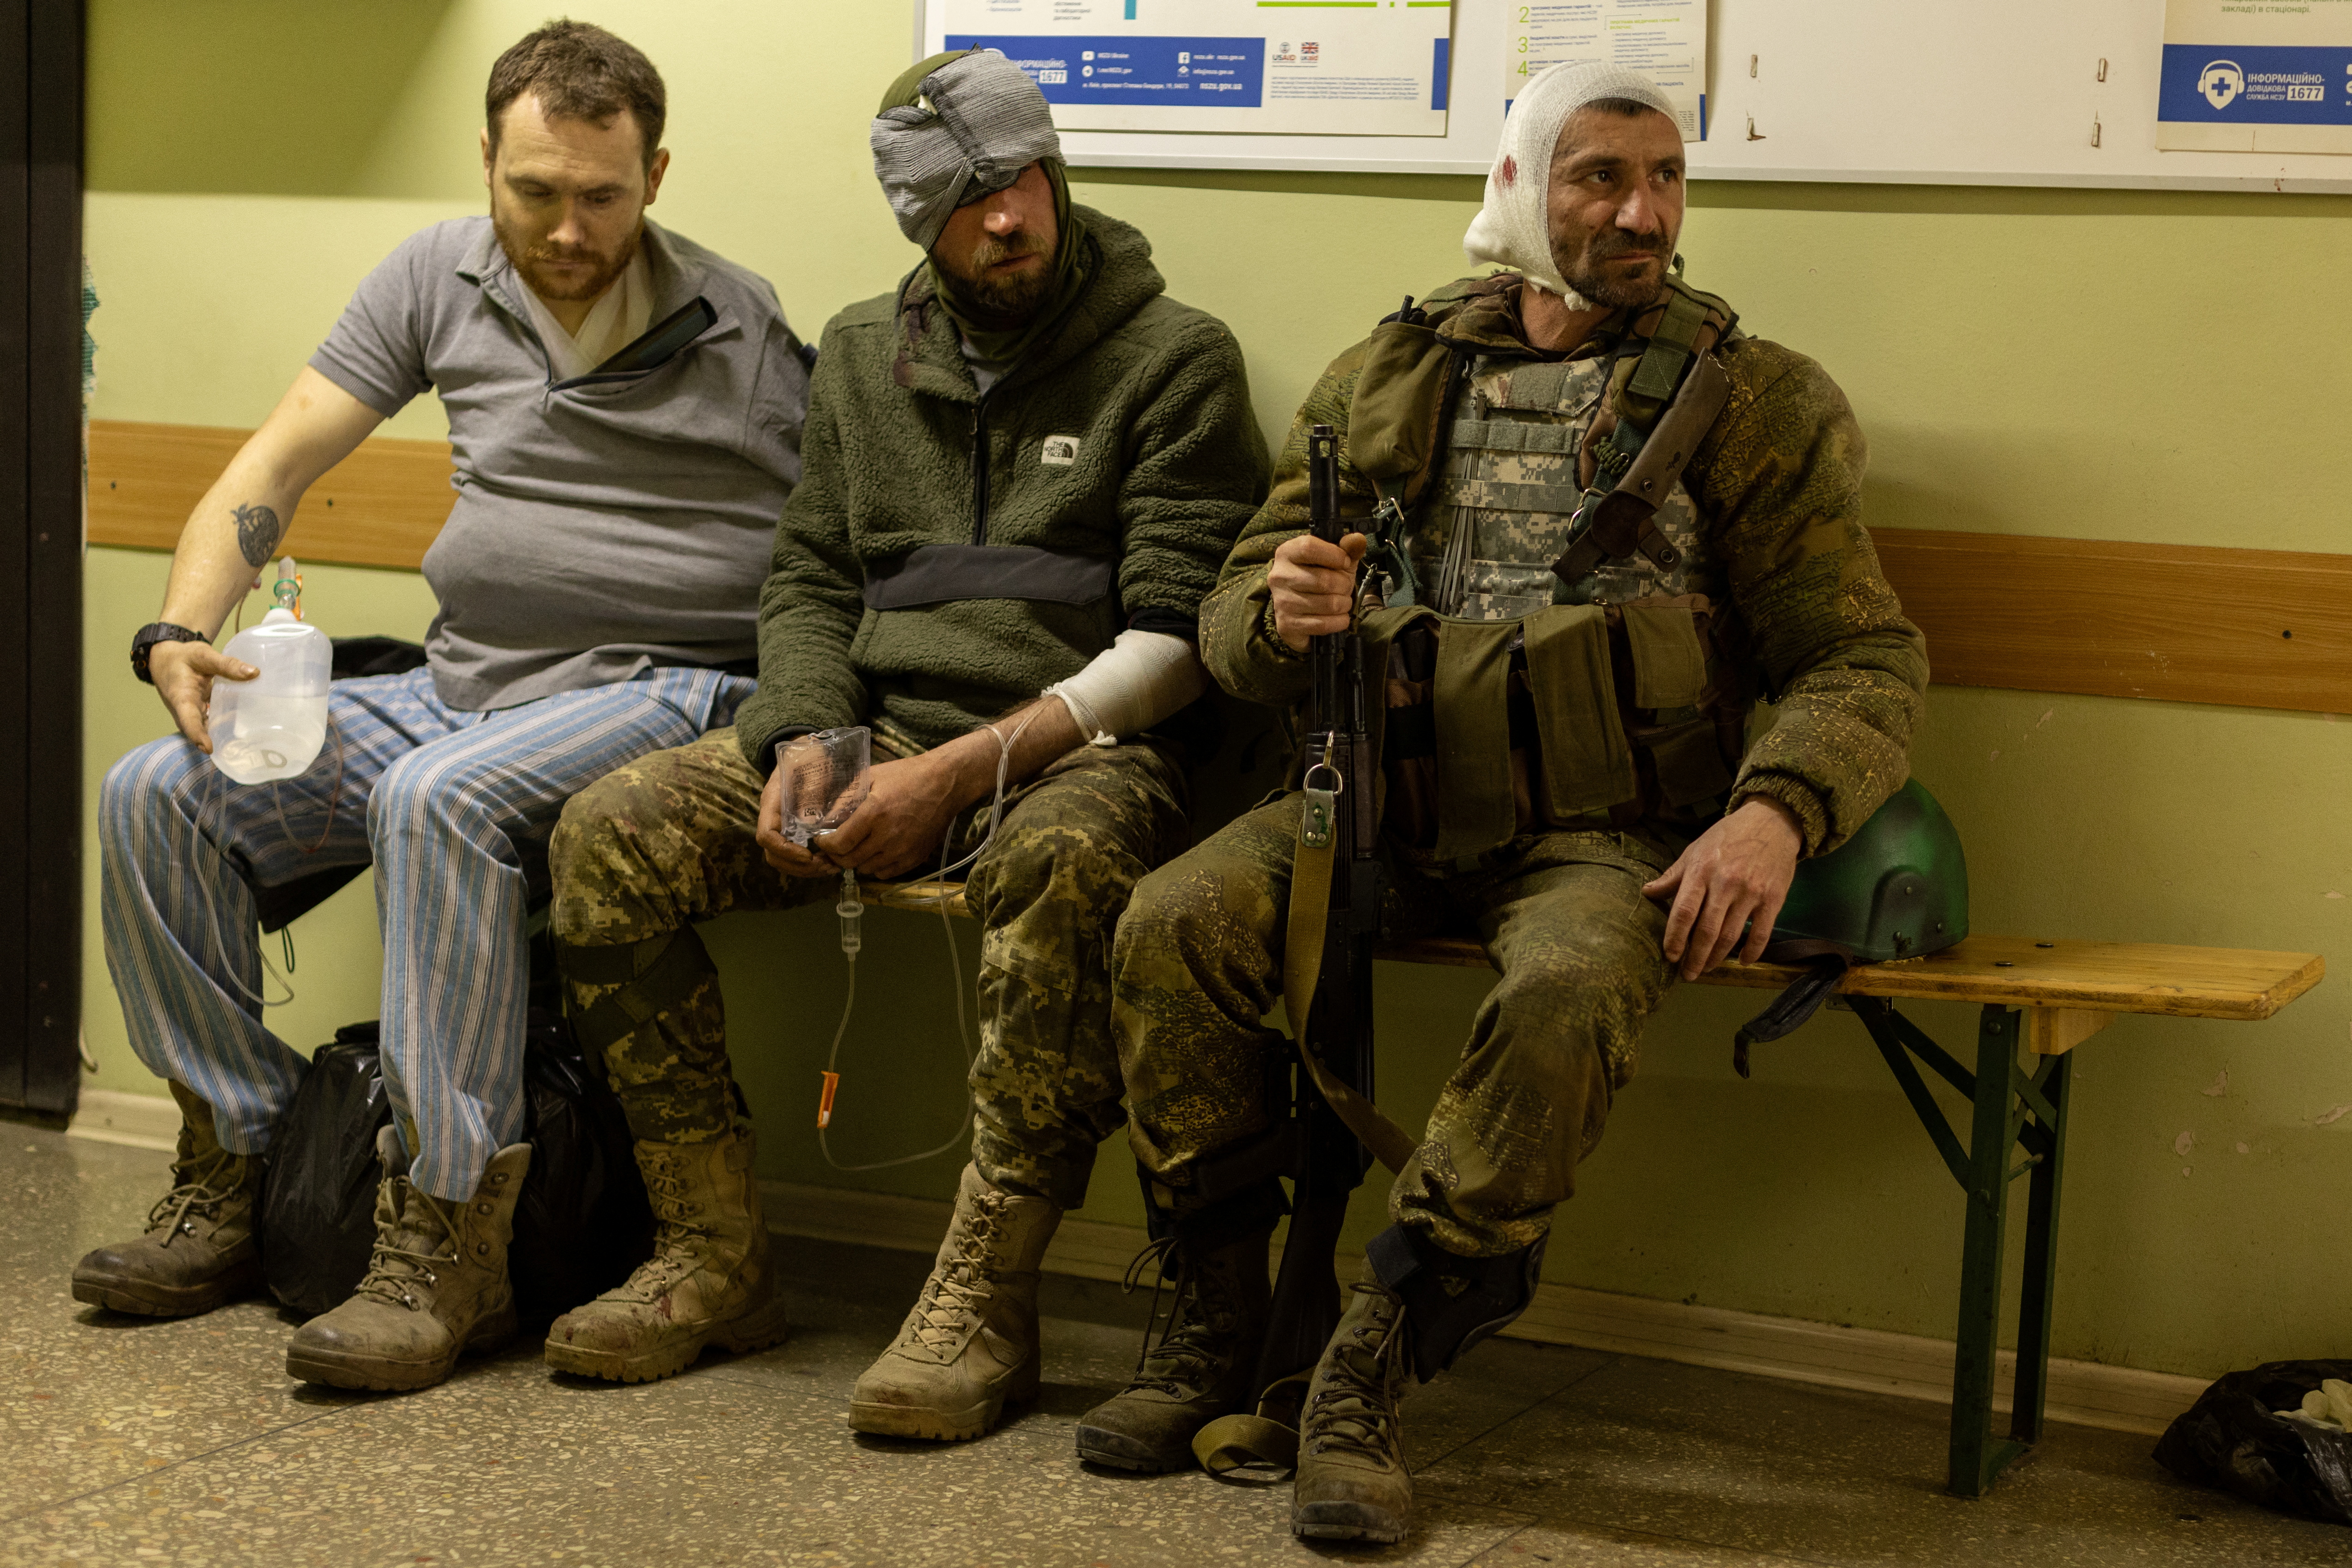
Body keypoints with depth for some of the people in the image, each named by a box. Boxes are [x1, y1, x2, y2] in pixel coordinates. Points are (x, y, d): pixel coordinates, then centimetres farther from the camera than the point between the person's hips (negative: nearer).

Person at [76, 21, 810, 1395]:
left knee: (438, 798, -36)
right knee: (155, 796, -8)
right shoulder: (443, 276, 7)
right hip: (461, 685, 6)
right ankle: (234, 1177, 4)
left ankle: (450, 1247, -30)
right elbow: (273, 469, 6)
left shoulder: (743, 334, -4)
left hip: (657, 691, -6)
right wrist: (181, 634, -10)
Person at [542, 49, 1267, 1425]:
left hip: (1079, 751, -5)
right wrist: (803, 743, -5)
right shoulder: (864, 354, 17)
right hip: (877, 735, 5)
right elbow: (809, 584, 17)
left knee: (1063, 859, -40)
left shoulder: (1175, 358, 0)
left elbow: (1176, 641, -8)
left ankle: (986, 1298, -32)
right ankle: (719, 1250, -8)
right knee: (613, 832, -17)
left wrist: (962, 770, -17)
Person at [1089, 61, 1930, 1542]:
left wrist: (1777, 813, -19)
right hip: (1384, 794, 3)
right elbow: (1231, 614, 15)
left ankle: (1374, 1372, -22)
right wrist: (1282, 616, -11)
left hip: (1600, 826, -2)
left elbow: (1866, 658, 2)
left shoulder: (1754, 402, 7)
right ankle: (1217, 1328, -8)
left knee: (1569, 992, -36)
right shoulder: (1388, 377, 14)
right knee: (1174, 926, -24)